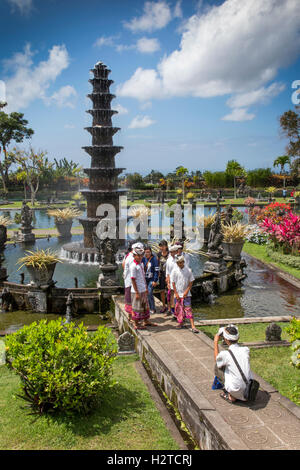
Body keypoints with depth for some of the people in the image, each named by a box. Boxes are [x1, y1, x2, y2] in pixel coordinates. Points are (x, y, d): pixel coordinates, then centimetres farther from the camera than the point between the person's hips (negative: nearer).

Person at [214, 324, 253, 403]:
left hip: (237, 393, -5)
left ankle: (231, 396, 8)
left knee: (217, 367, 9)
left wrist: (216, 342, 21)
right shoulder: (246, 350, -2)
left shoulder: (225, 354, -13)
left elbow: (216, 359, 13)